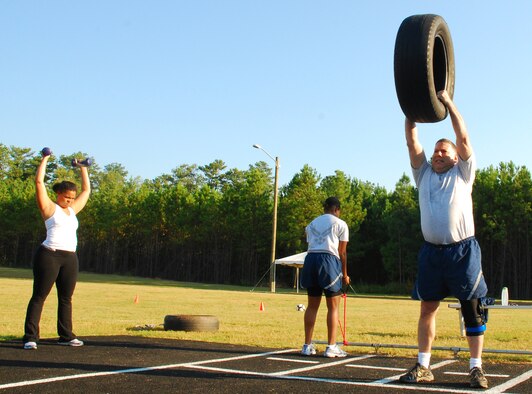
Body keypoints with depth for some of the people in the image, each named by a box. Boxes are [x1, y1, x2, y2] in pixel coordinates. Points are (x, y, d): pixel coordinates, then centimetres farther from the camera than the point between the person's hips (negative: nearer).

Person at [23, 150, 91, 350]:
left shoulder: (73, 210, 17)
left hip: (70, 258, 6)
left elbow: (86, 190, 28)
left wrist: (82, 168, 30)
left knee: (66, 299, 10)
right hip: (49, 255, -6)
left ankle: (66, 335, 18)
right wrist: (45, 159, 1)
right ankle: (30, 337, -4)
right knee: (39, 297, -4)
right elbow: (39, 181, -6)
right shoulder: (49, 207, 1)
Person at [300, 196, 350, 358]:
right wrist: (344, 274, 9)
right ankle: (331, 347, 0)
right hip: (329, 260, -5)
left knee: (312, 305, 10)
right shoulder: (340, 224, 7)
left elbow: (311, 246, 15)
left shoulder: (312, 224, 22)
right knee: (333, 307, 2)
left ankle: (307, 346, 12)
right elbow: (342, 252, 3)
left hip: (311, 259, 5)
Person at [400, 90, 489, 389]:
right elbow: (412, 142, 7)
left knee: (472, 310, 0)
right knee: (428, 308, 5)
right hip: (432, 250, 3)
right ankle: (423, 367, 10)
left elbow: (463, 138, -3)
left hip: (463, 250, -3)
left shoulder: (462, 173, 8)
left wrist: (448, 101, -5)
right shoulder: (424, 174, 15)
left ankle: (476, 368, 5)